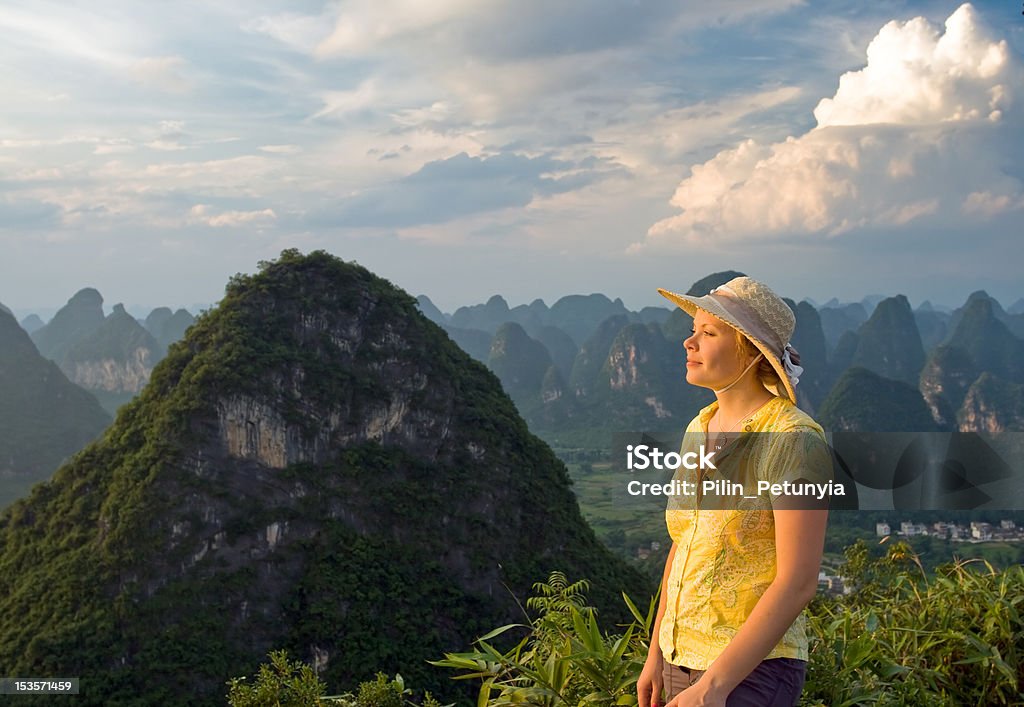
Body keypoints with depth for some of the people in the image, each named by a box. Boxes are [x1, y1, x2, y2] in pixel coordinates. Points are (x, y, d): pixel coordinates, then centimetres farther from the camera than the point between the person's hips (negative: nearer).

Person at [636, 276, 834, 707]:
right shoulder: (701, 431, 6)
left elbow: (799, 581, -22)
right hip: (686, 660, 8)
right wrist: (657, 654, 15)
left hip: (750, 671, -8)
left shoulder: (794, 440, -19)